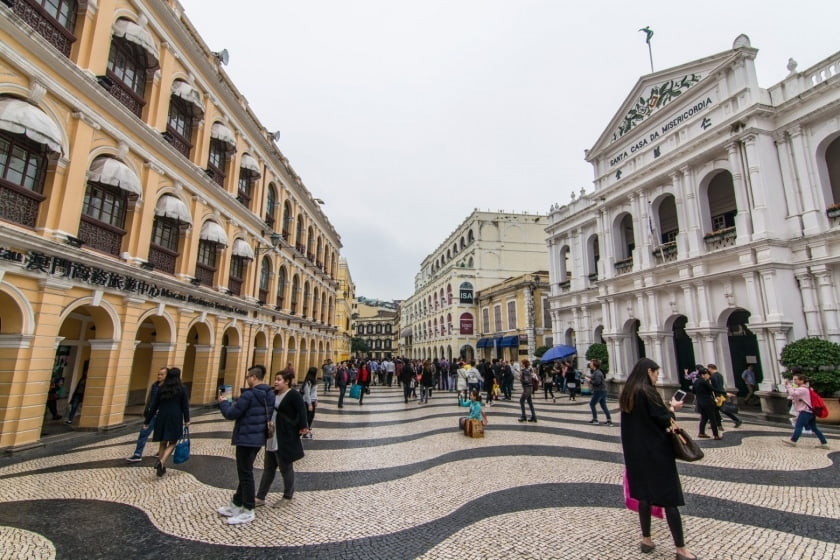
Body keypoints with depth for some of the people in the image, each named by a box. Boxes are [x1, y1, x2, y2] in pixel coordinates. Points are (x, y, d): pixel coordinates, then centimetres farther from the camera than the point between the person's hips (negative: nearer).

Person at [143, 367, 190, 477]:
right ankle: (161, 462, -15)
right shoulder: (182, 389, -4)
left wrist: (147, 421, 13)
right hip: (175, 419, -4)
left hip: (162, 418, 4)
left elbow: (153, 406, 6)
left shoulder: (161, 389, 5)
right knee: (172, 443, 6)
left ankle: (161, 466, 19)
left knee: (163, 443, 16)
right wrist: (186, 420, 7)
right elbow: (185, 406, -3)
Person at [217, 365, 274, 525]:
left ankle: (248, 511, 12)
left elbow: (231, 414, -16)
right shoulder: (270, 394, 4)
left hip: (246, 438, -9)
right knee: (245, 472, 20)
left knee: (245, 474, 3)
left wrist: (223, 402, 4)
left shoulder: (249, 394, -21)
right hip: (259, 437, 9)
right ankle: (236, 505, 33)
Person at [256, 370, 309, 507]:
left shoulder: (294, 395, -15)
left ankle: (288, 496, 24)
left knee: (285, 468, 7)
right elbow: (268, 411, 18)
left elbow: (301, 411, -19)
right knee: (268, 468, 16)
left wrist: (303, 427, -27)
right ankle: (260, 497, 26)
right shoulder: (273, 394, 9)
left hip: (286, 439, -8)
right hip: (272, 438, 8)